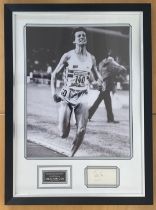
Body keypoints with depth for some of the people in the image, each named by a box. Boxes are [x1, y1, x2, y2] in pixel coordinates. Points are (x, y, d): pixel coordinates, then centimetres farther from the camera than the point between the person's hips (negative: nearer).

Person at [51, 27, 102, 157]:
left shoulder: (91, 58, 6)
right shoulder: (67, 56, -3)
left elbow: (97, 75, 21)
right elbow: (54, 74, 4)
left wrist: (100, 82, -1)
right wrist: (53, 91, -9)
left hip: (82, 96, 2)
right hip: (67, 95, -2)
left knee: (81, 131, -7)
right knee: (63, 134, -6)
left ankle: (72, 155, 17)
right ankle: (66, 123, 31)